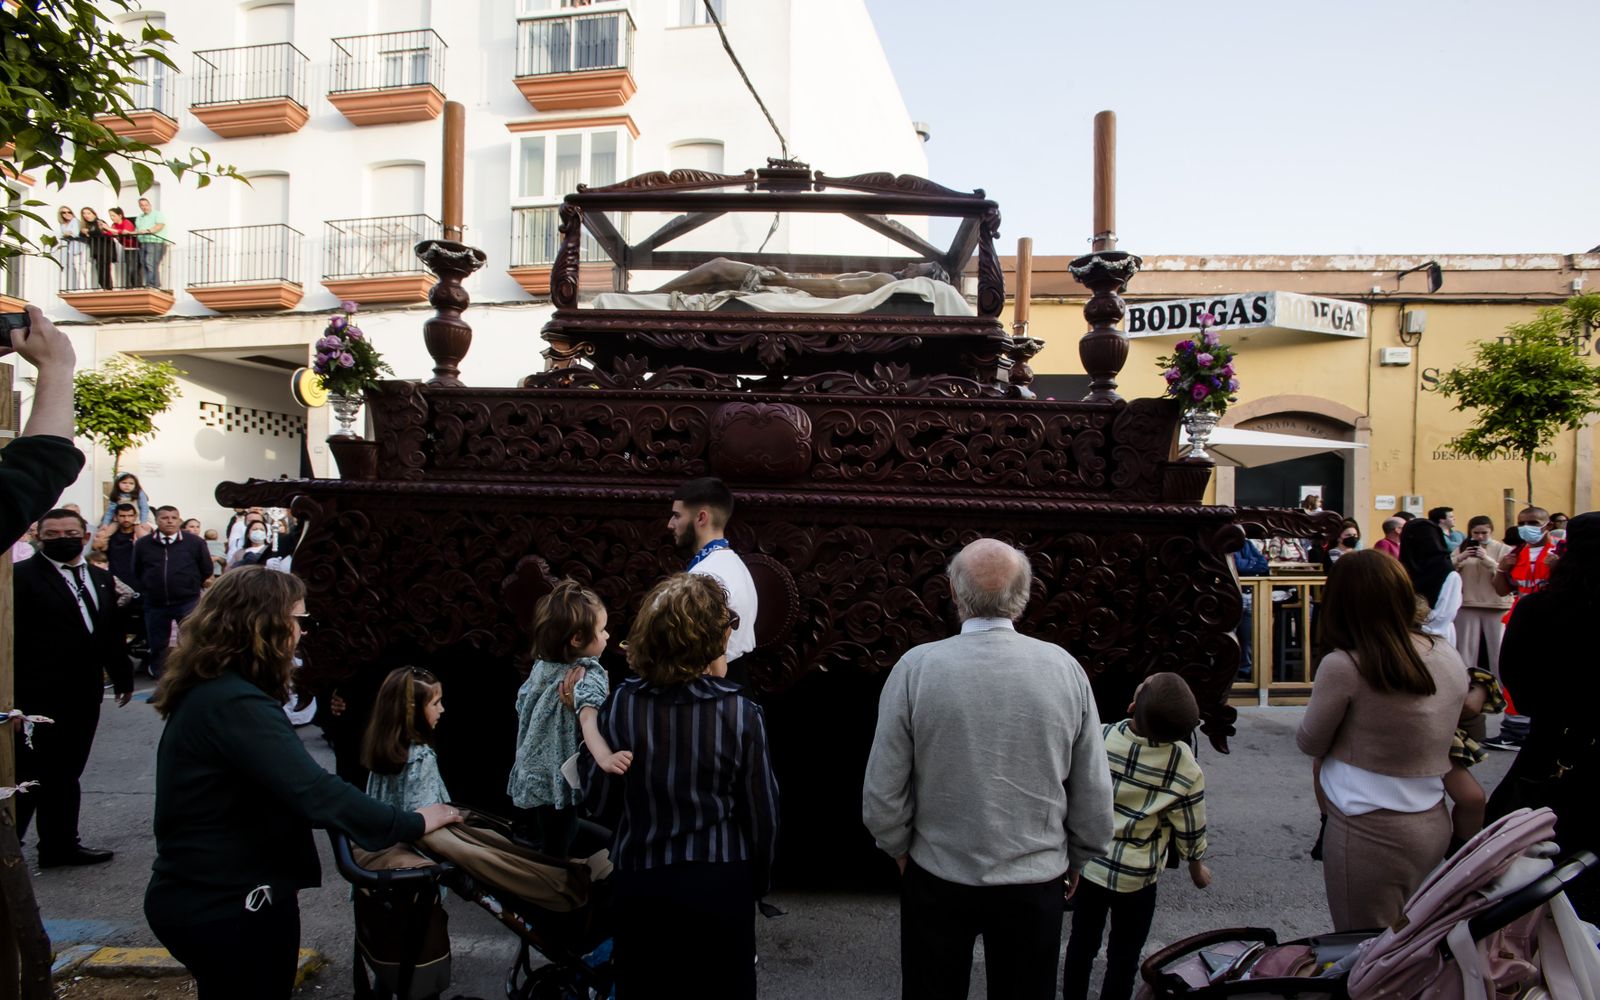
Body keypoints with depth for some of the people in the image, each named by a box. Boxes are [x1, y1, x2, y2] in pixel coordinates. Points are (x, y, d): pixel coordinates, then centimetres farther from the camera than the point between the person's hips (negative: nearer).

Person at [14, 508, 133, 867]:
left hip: (84, 695, 6)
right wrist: (15, 695, -16)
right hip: (40, 697, -6)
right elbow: (13, 636, -13)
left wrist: (122, 676, 18)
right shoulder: (22, 577, -9)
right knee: (29, 776, 1)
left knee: (65, 774, 16)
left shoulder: (102, 579, 12)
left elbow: (113, 632, 16)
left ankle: (61, 845, 25)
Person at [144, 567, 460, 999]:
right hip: (228, 907, -9)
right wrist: (413, 823, -25)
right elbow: (314, 792, -34)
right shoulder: (235, 704, -27)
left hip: (202, 894, 10)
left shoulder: (208, 691, 6)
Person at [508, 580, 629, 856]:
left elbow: (523, 706, 13)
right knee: (556, 854, 7)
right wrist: (605, 758, -60)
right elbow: (589, 720, -44)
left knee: (546, 844, 24)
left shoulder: (542, 665, -1)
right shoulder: (588, 676, -25)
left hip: (535, 776, 8)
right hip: (559, 780, -8)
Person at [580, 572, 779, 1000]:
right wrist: (758, 881, 10)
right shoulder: (740, 713, -14)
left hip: (639, 883, 2)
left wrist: (586, 750, 15)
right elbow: (761, 810, -7)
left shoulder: (621, 705, -10)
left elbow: (600, 804, -4)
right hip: (719, 883, -1)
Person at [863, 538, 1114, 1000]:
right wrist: (1077, 858, 14)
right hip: (1036, 881, 1)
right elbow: (1095, 793, -3)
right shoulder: (1064, 667, -11)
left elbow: (882, 791, -11)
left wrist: (899, 848, 8)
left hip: (937, 879, -1)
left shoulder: (916, 667, -16)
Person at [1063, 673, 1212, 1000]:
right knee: (1123, 957, 15)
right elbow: (1190, 830, -7)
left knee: (1082, 943, 19)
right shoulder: (1186, 769, -20)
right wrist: (1197, 867, 13)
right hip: (1136, 876, -2)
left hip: (1087, 861, 2)